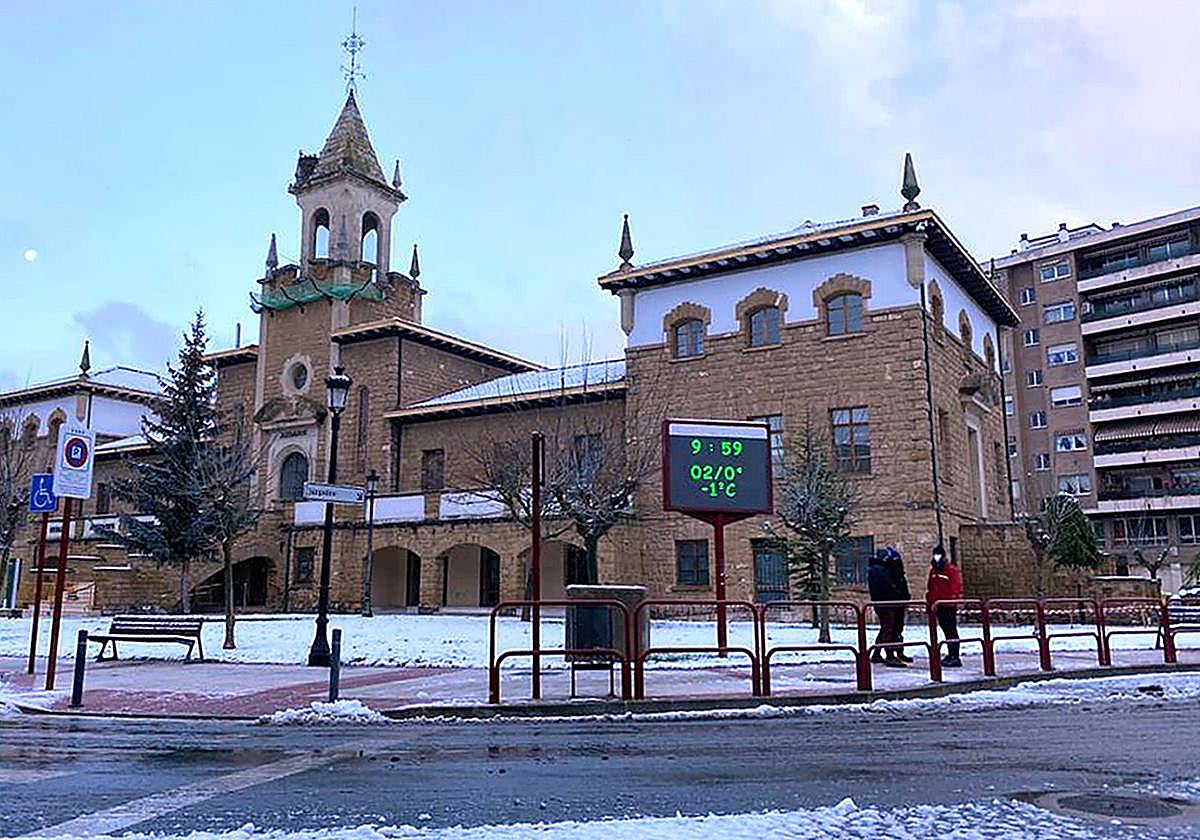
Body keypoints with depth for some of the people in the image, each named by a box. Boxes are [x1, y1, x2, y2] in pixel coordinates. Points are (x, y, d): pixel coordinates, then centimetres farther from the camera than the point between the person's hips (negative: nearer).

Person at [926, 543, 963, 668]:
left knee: (951, 630, -9)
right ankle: (950, 655, 20)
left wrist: (953, 600, -19)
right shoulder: (933, 571, 16)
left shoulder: (951, 569, -8)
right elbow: (930, 588, 21)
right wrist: (929, 601, 17)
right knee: (946, 630, 13)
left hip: (949, 606, -8)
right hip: (937, 606, 8)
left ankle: (955, 657, -8)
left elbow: (956, 587, -14)